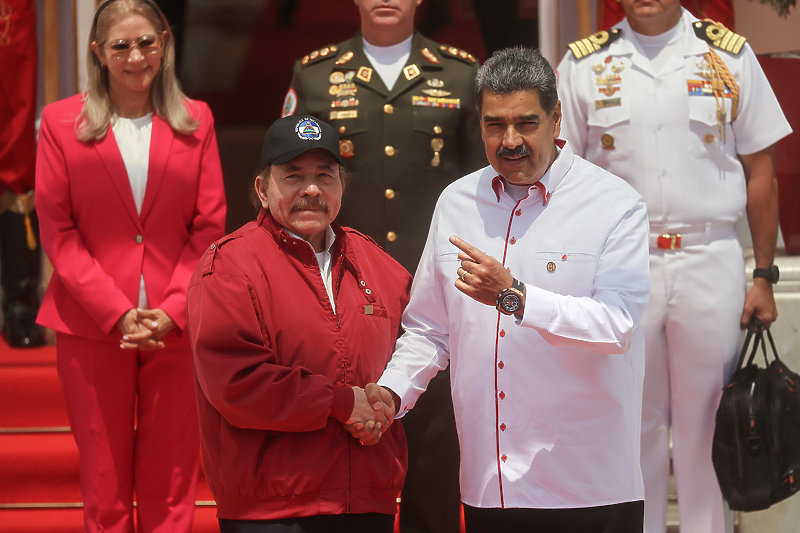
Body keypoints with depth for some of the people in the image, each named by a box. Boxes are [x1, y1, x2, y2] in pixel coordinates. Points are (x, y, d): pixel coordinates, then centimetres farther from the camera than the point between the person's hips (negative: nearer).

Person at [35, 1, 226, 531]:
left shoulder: (196, 121, 7)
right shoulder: (62, 122, 2)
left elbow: (211, 228, 4)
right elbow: (57, 231, -1)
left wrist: (172, 312, -9)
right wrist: (117, 312, -11)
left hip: (176, 327, 1)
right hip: (92, 326, -1)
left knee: (171, 487, 3)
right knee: (105, 486, 4)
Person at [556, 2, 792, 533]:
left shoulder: (730, 56, 4)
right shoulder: (583, 65, 4)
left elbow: (761, 172, 5)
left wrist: (765, 276, 1)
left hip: (711, 262, 0)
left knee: (706, 427, 4)